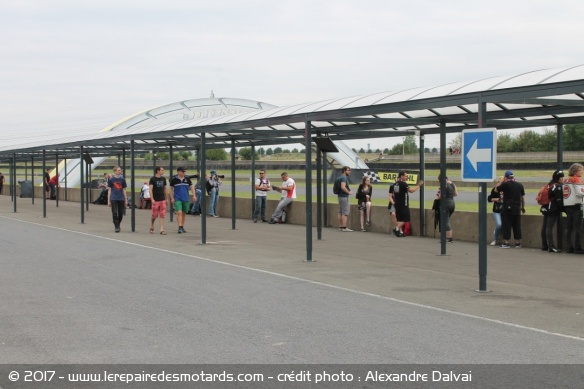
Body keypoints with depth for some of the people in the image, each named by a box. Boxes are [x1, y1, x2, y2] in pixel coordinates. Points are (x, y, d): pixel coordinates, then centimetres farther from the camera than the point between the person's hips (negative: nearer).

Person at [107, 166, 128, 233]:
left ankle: (118, 225, 28)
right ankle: (116, 227, -4)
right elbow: (109, 190, 3)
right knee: (114, 213, -8)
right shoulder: (111, 180, 2)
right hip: (114, 199, -3)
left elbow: (124, 190, 12)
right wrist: (108, 201, -1)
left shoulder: (122, 179, 8)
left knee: (121, 214, 7)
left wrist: (126, 200, 7)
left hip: (121, 199, 3)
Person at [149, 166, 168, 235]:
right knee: (154, 215, 1)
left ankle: (162, 230, -2)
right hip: (155, 200, -4)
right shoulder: (153, 179, -6)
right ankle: (152, 228, 24)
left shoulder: (163, 179, 10)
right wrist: (152, 199, -19)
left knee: (162, 215, -2)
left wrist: (167, 198, 16)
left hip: (162, 200, 4)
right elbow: (150, 189, -10)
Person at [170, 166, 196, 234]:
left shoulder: (187, 179, 5)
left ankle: (182, 227, 22)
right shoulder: (174, 179, -2)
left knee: (184, 213, 10)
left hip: (186, 199, 4)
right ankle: (180, 227, -17)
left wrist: (194, 195, -1)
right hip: (177, 199, -4)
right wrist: (172, 198, -1)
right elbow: (171, 189, 5)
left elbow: (192, 187, 9)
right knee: (179, 212, -15)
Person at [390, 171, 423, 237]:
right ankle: (397, 228, -12)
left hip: (397, 204, 8)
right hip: (403, 204, -8)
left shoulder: (395, 184, 12)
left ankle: (401, 232, 9)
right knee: (405, 219, -3)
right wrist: (418, 185, -10)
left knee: (399, 218, 10)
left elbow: (394, 194, 19)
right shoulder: (403, 184, -14)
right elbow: (411, 190, -18)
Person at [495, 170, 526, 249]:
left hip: (507, 208, -4)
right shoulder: (520, 185, 6)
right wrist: (523, 207, 19)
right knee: (517, 226, 9)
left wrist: (502, 182, 8)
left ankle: (506, 243, -2)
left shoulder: (505, 184, -9)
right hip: (517, 209, 4)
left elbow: (496, 189, 3)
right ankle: (518, 243, 12)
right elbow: (523, 197, 11)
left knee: (506, 226, 0)